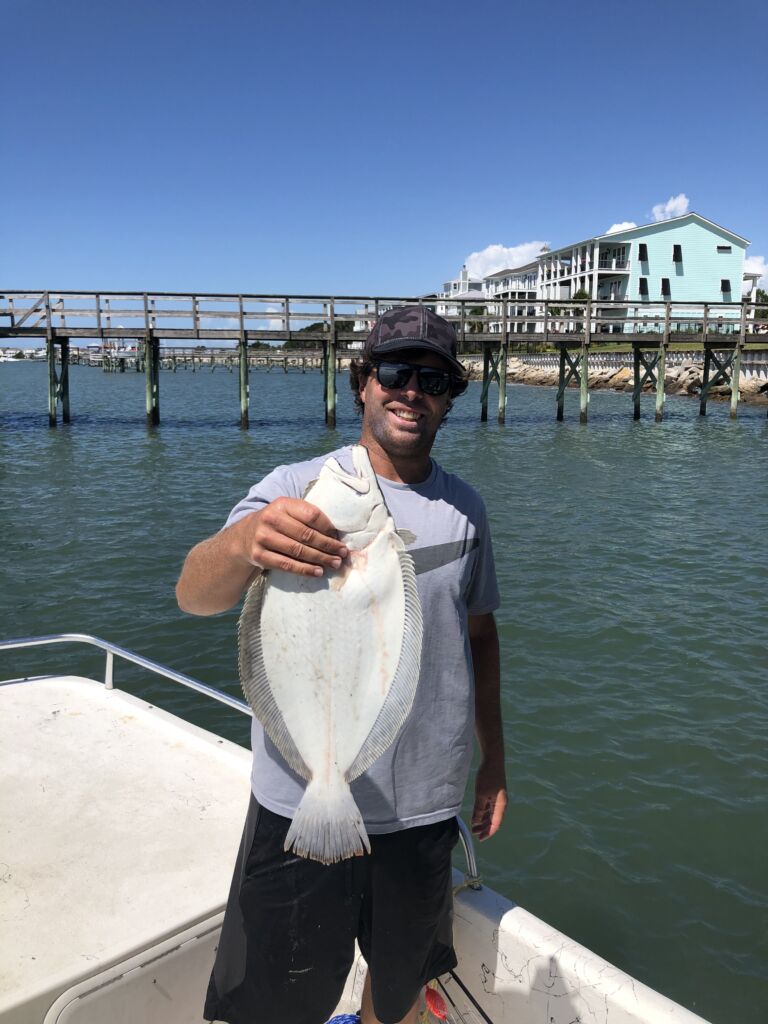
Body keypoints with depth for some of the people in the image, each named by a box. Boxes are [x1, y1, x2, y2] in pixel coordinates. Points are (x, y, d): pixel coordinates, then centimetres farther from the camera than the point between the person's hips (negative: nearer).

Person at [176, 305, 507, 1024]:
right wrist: (242, 544, -47)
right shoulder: (297, 489, -10)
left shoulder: (464, 508, 4)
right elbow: (194, 596, -24)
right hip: (300, 808, -3)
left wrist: (494, 758, 15)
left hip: (426, 808, 4)